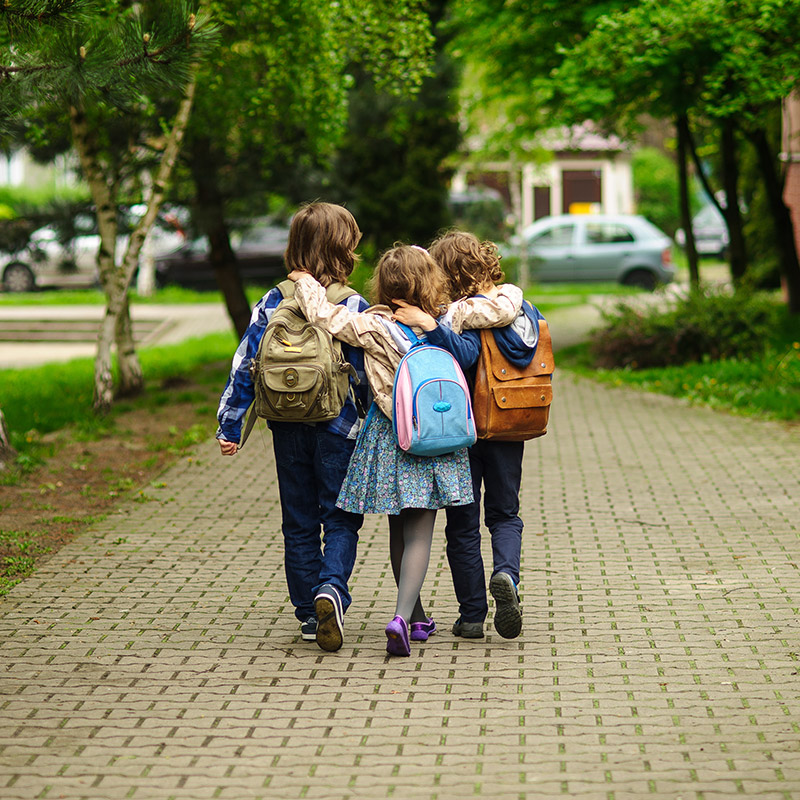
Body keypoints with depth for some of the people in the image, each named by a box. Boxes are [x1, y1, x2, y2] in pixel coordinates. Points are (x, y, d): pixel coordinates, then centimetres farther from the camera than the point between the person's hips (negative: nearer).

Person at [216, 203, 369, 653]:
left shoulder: (273, 304, 0)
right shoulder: (354, 308, -8)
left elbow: (246, 366, 0)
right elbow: (370, 375, -5)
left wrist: (231, 425, 5)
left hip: (288, 429, 3)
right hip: (338, 429, -3)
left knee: (299, 521, 13)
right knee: (341, 518, 6)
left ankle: (309, 615, 15)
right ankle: (332, 587, -20)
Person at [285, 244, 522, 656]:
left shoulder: (374, 327, -9)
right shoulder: (452, 319, -7)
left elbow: (324, 314, -13)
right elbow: (501, 309, -7)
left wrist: (306, 282, 6)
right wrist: (510, 293, 16)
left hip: (389, 436, 1)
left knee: (399, 532, 16)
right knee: (419, 534, -2)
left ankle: (417, 618, 28)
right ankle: (401, 616, -21)